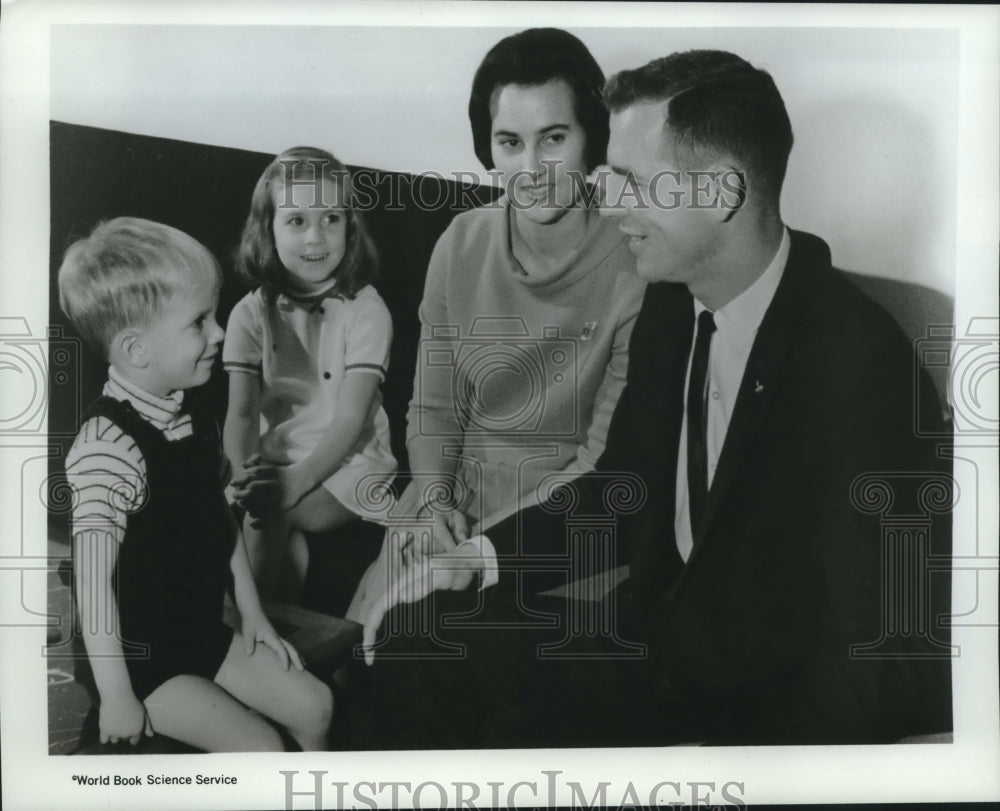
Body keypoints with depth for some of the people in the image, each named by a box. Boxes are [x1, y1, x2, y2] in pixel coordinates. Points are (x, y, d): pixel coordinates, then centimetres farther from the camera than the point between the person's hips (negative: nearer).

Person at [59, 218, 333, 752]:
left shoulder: (190, 414, 1)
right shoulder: (108, 447, -27)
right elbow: (93, 581, -25)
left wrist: (252, 613, 13)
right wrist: (117, 698, -20)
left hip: (205, 632, 8)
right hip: (141, 657, -8)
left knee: (313, 705, 9)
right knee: (261, 748, -13)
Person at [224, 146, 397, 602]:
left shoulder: (365, 310, -9)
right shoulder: (252, 314, 1)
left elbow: (350, 418, -16)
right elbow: (241, 413, -6)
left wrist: (297, 481, -32)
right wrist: (246, 475, -28)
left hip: (347, 463, -3)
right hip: (277, 462, 3)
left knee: (267, 514, -27)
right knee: (284, 535, -26)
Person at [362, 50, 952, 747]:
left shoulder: (857, 365, -26)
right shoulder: (674, 302, -3)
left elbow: (879, 667, -24)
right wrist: (481, 554, -2)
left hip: (778, 701, -6)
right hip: (664, 632, 6)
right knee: (411, 645, -1)